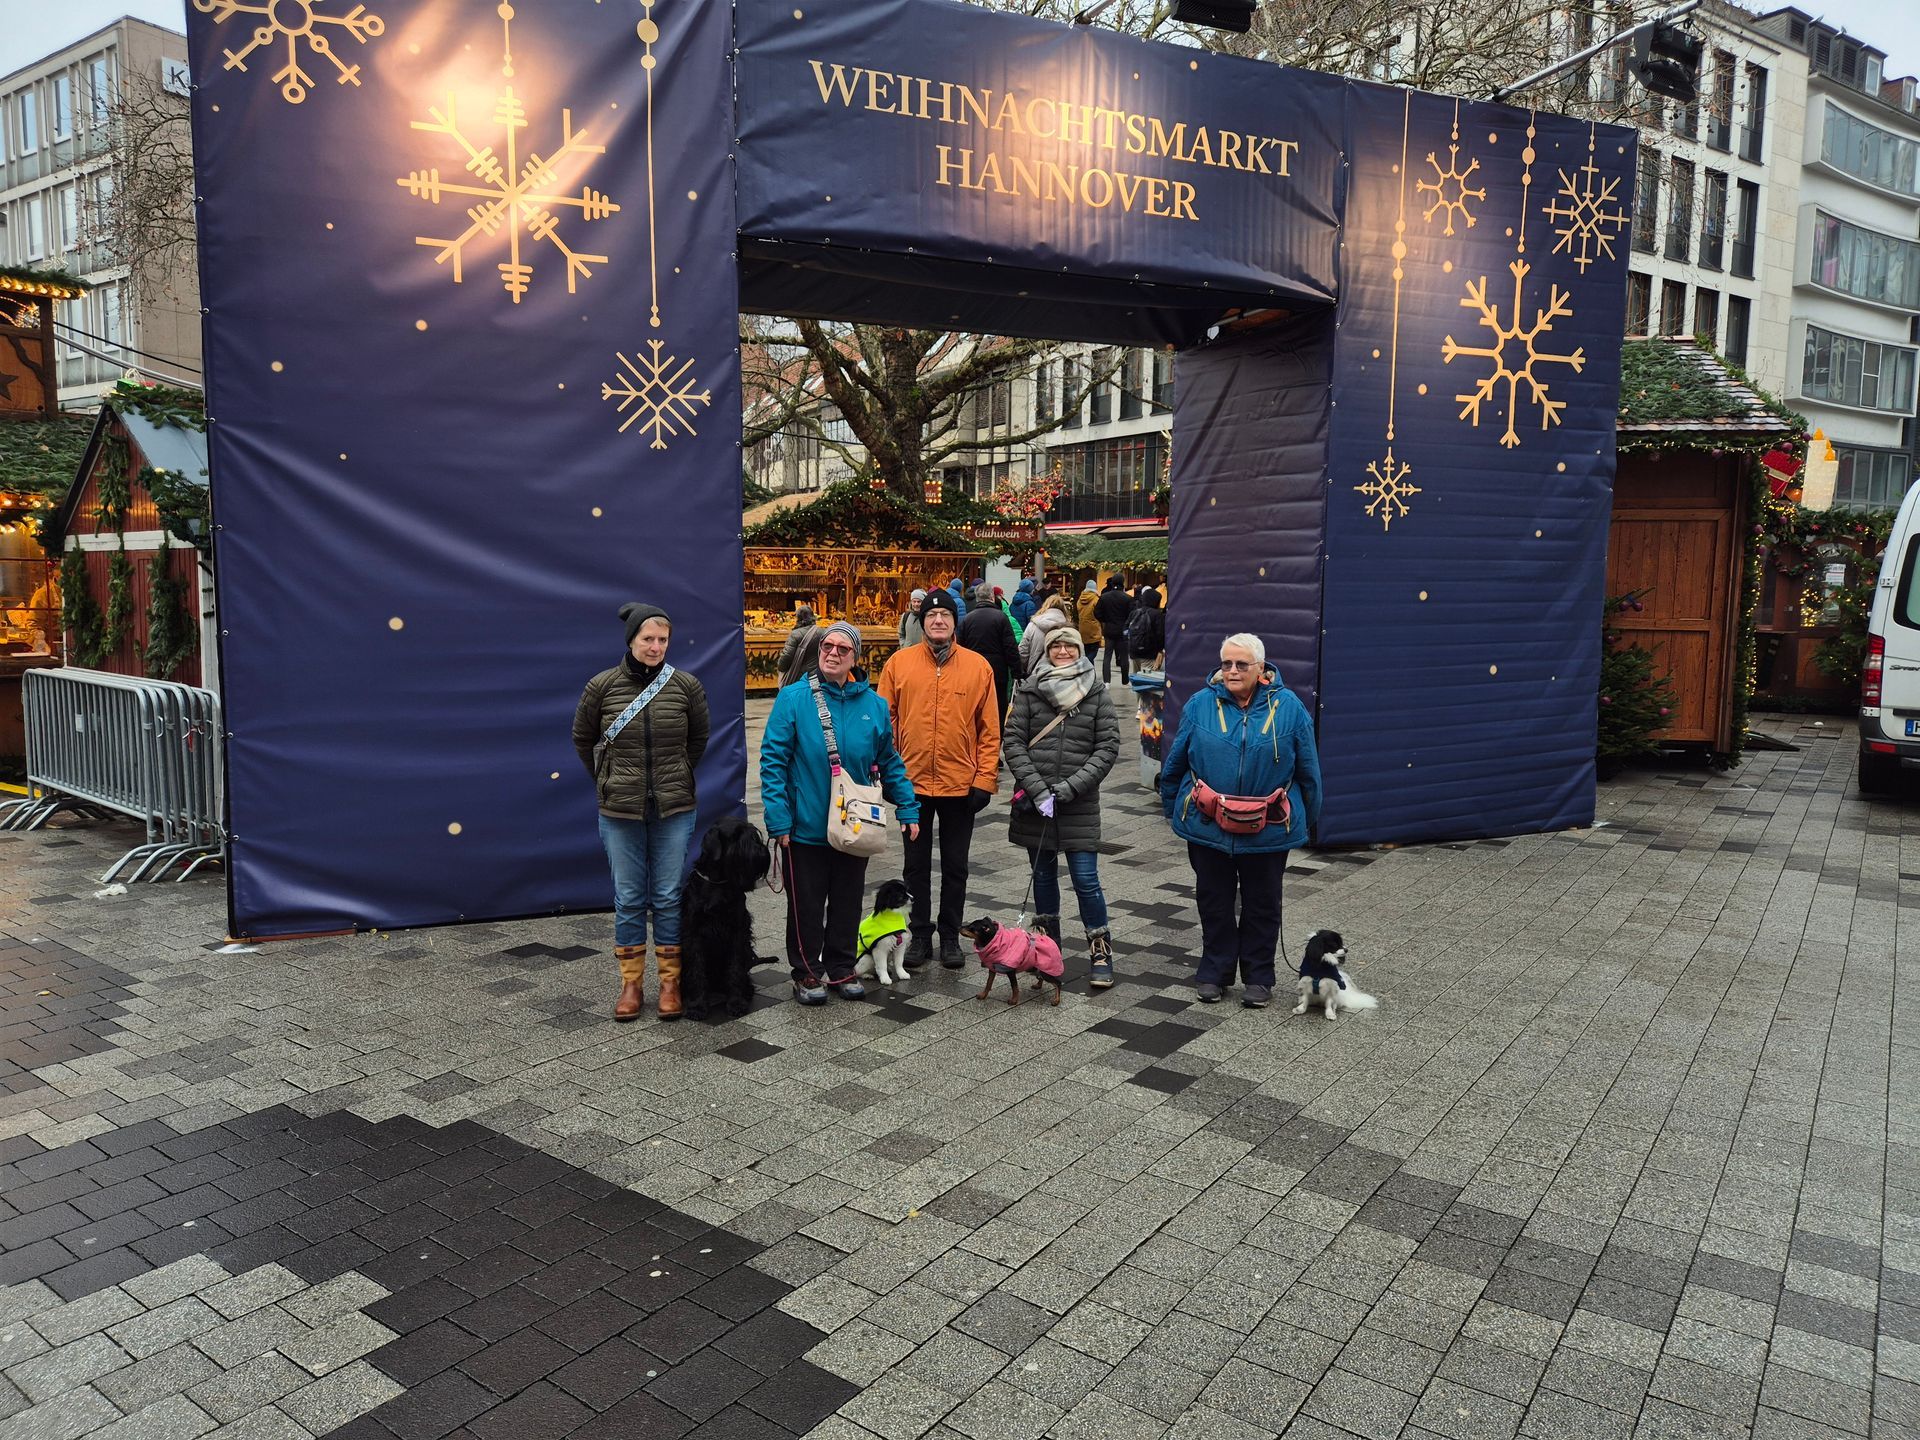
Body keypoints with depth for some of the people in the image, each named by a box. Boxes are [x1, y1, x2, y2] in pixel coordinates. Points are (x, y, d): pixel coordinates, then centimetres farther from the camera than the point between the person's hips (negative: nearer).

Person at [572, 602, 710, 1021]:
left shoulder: (686, 685, -4)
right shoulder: (602, 686, -4)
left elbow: (698, 740, 12)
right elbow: (582, 739, 11)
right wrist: (609, 781, 10)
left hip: (674, 809, 0)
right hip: (620, 812, 0)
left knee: (669, 898, 7)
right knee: (628, 899, 8)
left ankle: (670, 983, 19)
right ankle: (631, 985, 20)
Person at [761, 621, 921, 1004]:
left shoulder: (873, 704, 2)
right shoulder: (793, 698, -9)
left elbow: (890, 763, 11)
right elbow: (773, 761, -10)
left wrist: (908, 809, 6)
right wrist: (778, 819, -15)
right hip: (805, 827, -3)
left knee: (848, 902, 15)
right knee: (806, 904, 9)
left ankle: (842, 968, 32)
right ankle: (806, 972, 26)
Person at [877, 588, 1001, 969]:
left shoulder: (978, 666, -1)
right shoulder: (899, 663, -1)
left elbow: (989, 729, -1)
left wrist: (985, 779, -6)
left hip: (960, 784, 0)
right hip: (912, 782, 1)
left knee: (955, 866, 11)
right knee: (917, 864, 12)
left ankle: (950, 936, 25)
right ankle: (921, 935, 25)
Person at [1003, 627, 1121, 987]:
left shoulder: (1097, 693, 2)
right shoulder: (1028, 690, 2)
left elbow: (1108, 747, -2)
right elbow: (1013, 741, -2)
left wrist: (1070, 787, -11)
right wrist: (1038, 789, -11)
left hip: (1080, 804, -1)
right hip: (1035, 800, 2)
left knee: (1085, 877, -4)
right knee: (1043, 873, 13)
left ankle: (1100, 950, 8)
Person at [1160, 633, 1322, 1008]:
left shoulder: (1288, 707, -4)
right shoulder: (1201, 704, -3)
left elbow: (1308, 771, 4)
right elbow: (1174, 764, 6)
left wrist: (1307, 819, 8)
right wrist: (1173, 809, 9)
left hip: (1268, 832, 0)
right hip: (1207, 828, 1)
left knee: (1262, 906, 12)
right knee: (1213, 902, 12)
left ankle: (1258, 977, 26)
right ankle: (1214, 972, 27)